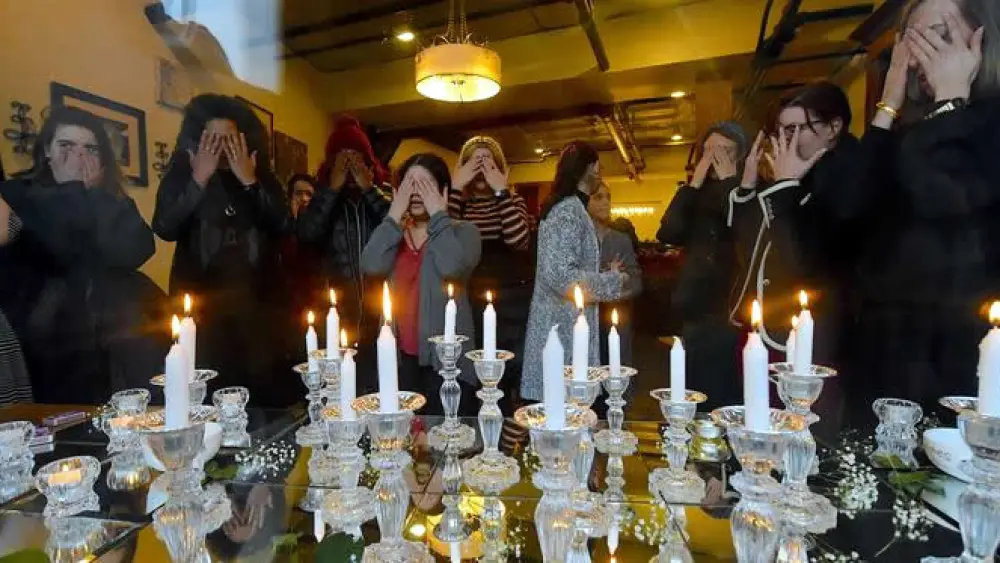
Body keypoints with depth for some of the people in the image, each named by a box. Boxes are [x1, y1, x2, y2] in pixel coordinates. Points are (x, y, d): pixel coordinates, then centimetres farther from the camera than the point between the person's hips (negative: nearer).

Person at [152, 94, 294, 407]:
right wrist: (199, 179, -13)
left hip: (257, 302, 1)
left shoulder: (261, 175, 8)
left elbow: (283, 227, -5)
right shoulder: (181, 175, 6)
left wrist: (250, 181, -12)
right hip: (201, 305, -1)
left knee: (268, 393, 2)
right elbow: (165, 229, -9)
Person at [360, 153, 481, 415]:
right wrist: (395, 215, -7)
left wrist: (439, 215, -11)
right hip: (399, 356, 4)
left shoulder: (463, 231, 0)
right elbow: (371, 266, -8)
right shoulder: (393, 232, 12)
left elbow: (451, 266, -21)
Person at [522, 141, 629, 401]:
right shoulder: (569, 210, -14)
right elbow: (561, 276, -24)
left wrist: (606, 275, 11)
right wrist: (615, 281, -12)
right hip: (564, 329, -10)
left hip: (565, 326, 10)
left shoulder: (568, 208, 15)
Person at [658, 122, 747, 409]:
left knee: (731, 402, 0)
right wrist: (693, 184, -6)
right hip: (696, 314, 4)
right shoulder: (696, 196, 11)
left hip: (736, 316, -4)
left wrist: (730, 183, -11)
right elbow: (667, 234, -6)